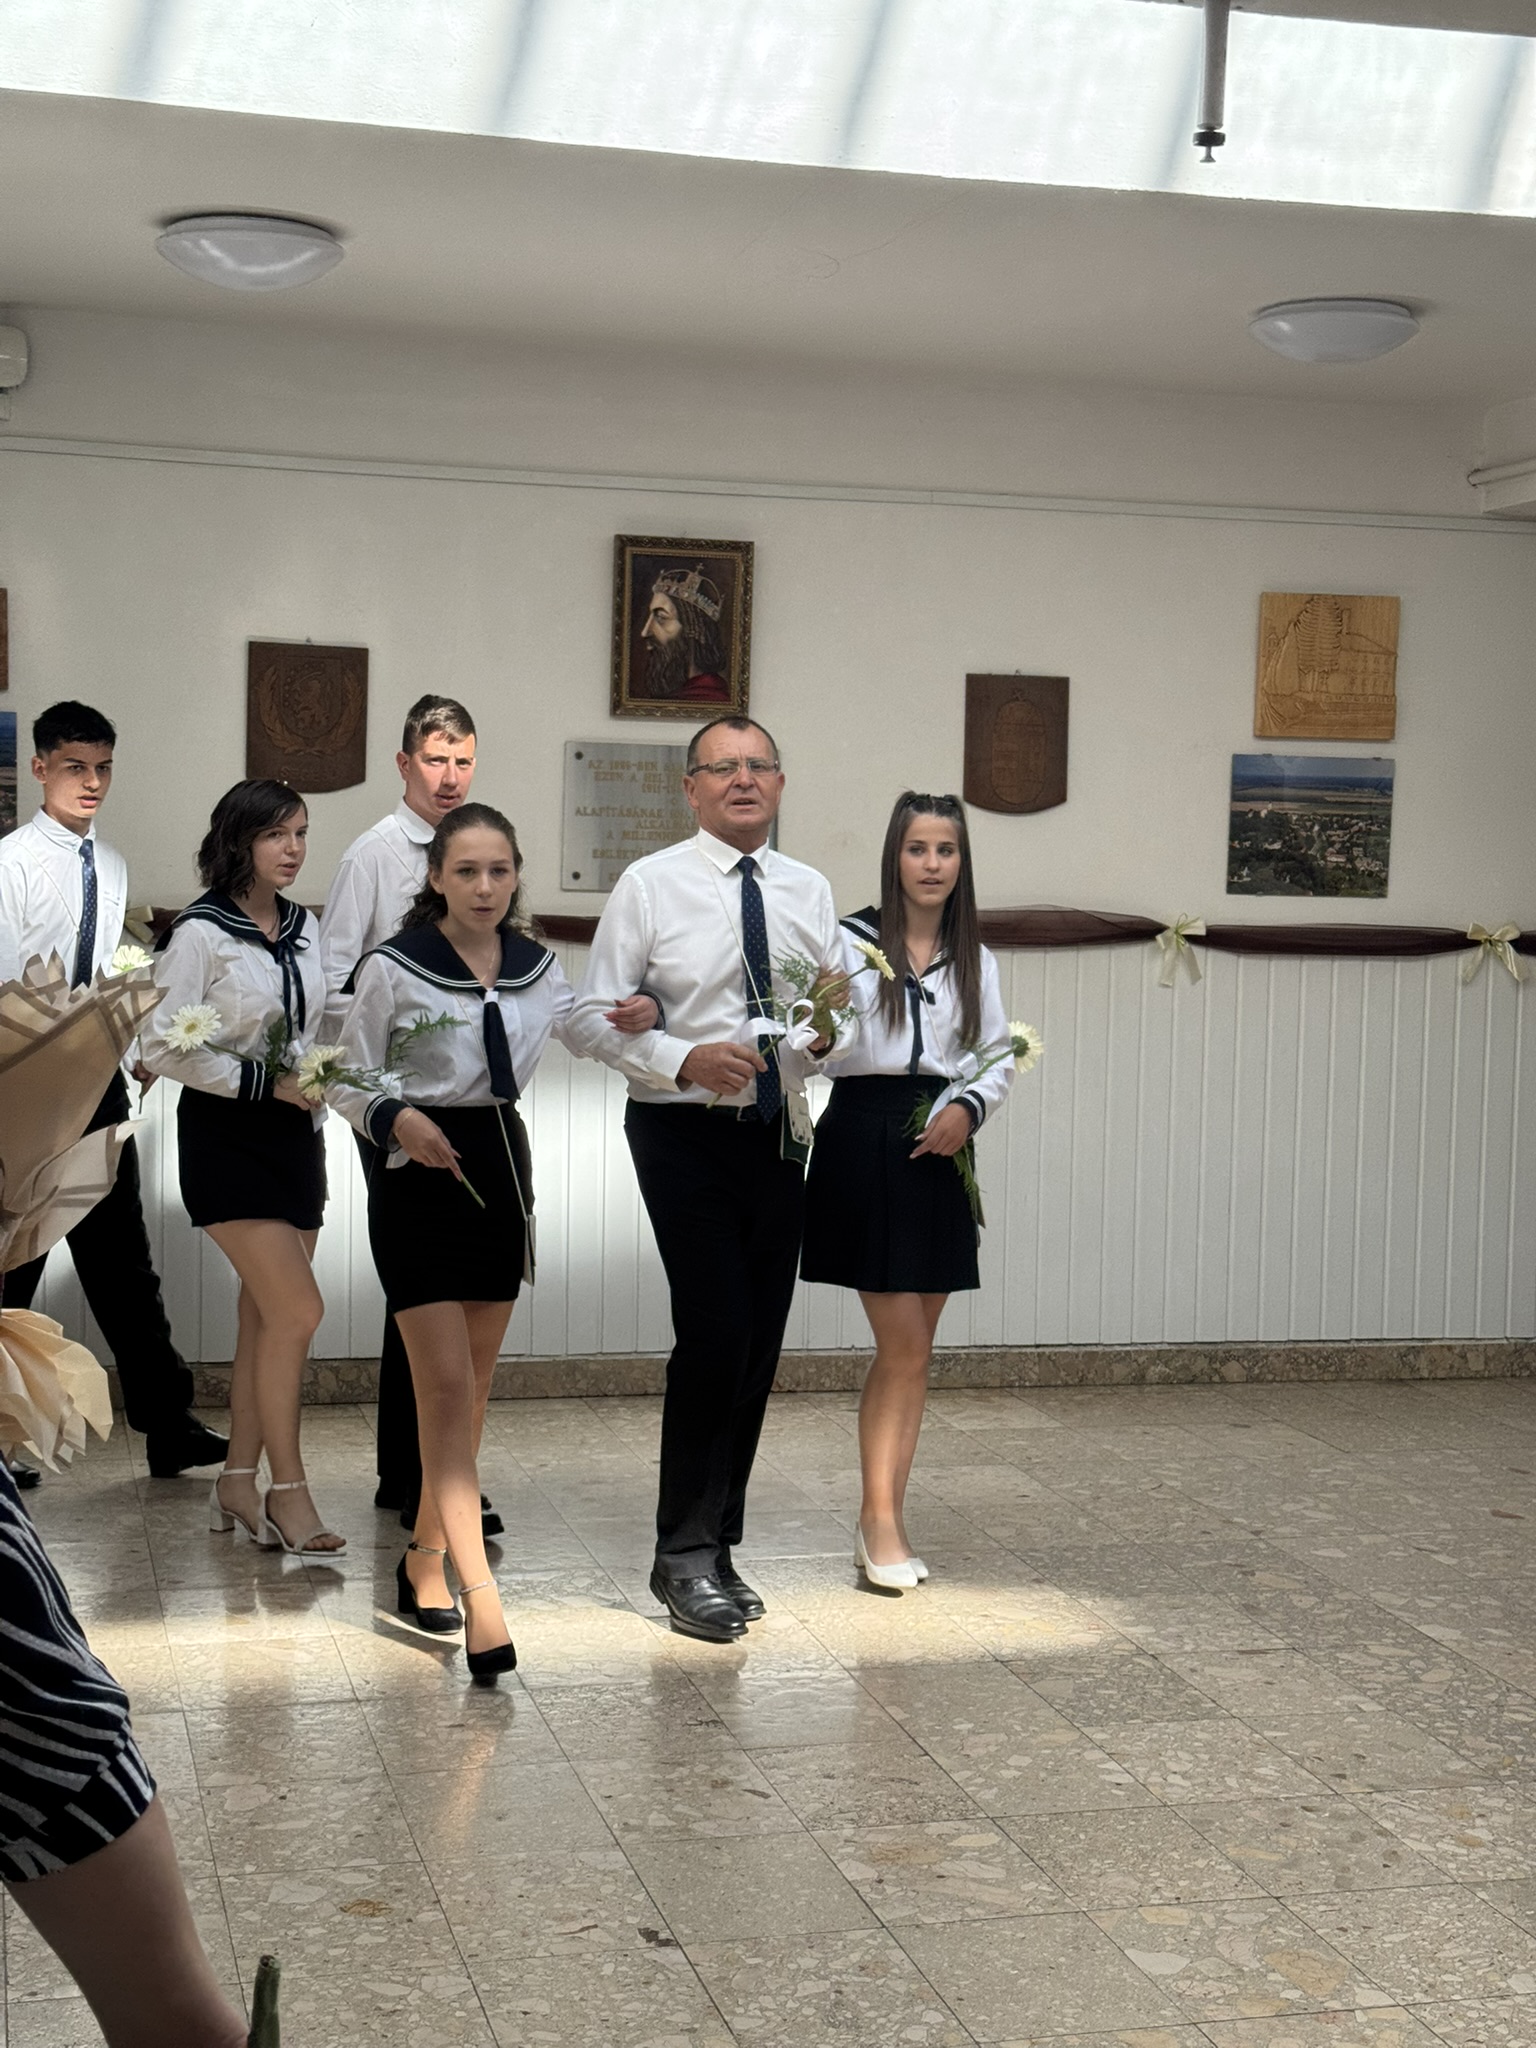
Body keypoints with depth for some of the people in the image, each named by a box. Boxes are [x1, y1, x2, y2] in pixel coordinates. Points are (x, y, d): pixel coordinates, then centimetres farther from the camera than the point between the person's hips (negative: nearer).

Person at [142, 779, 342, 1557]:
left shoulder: (304, 928, 10)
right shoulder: (201, 933, -10)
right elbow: (163, 1046, -14)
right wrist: (266, 1082, -16)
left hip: (295, 1134, 7)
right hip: (228, 1137, -6)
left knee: (267, 1316, 8)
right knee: (298, 1309, -13)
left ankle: (239, 1481, 17)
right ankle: (287, 1490, -2)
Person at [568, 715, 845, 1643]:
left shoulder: (810, 891, 10)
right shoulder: (651, 885, -3)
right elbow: (592, 1016, -7)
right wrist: (684, 1059, -22)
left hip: (779, 1137, 5)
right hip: (686, 1136, -5)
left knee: (760, 1345, 8)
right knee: (714, 1333, -14)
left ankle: (716, 1544, 22)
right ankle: (687, 1556, -1)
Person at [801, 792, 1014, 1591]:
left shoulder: (973, 959, 11)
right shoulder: (850, 942, -3)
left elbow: (1000, 1058, 13)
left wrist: (969, 1108, -6)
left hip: (939, 1151, 5)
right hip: (865, 1141, -5)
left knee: (913, 1347, 8)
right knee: (903, 1343, -8)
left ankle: (880, 1521, 16)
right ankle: (882, 1520, 2)